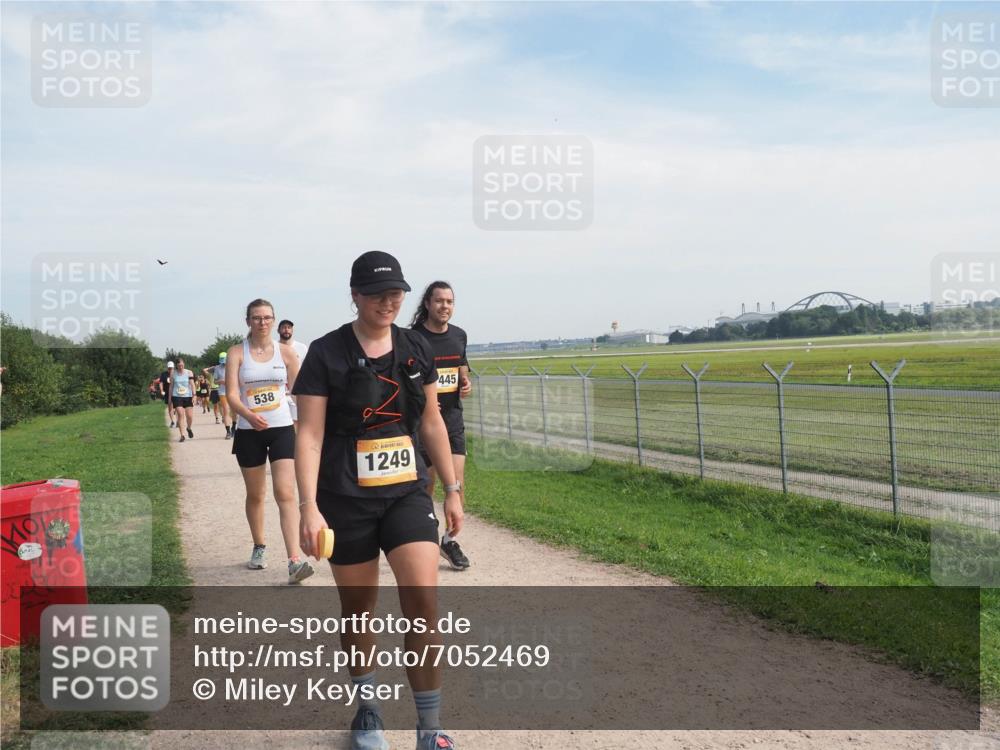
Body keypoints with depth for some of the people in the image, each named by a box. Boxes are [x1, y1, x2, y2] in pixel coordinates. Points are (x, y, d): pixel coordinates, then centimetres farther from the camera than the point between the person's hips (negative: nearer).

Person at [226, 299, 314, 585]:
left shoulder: (285, 353, 2)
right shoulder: (237, 353, -2)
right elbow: (232, 394, -12)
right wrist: (249, 416, -31)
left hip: (282, 428, 0)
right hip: (248, 432, 1)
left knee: (285, 494, -11)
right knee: (255, 495, 14)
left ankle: (295, 560, -18)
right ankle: (259, 548, 36)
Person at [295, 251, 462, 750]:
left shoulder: (416, 350, 4)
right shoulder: (326, 354, -8)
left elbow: (431, 423, 10)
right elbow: (310, 434, -10)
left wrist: (452, 489, 10)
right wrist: (309, 507, -18)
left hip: (407, 492, 2)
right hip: (346, 499, -2)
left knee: (423, 599, -10)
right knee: (358, 607, 11)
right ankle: (367, 710, 34)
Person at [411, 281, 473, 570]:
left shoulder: (459, 335, 6)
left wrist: (466, 383, 1)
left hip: (452, 418, 4)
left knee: (457, 482, -5)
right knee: (425, 484, 7)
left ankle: (450, 540, 11)